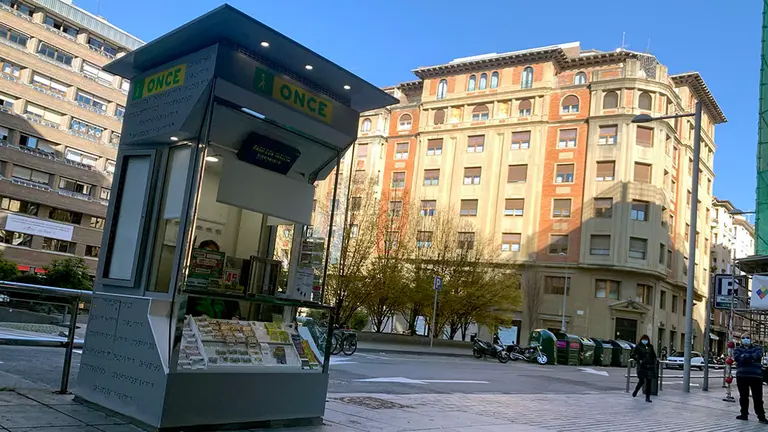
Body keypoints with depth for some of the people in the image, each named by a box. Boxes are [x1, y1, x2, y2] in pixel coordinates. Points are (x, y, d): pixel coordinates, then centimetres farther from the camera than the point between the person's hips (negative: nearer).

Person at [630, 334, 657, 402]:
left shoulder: (650, 347, 10)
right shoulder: (638, 346, 0)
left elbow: (654, 355, 22)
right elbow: (633, 355, -2)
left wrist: (653, 362, 9)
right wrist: (639, 360, -12)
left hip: (649, 366, 3)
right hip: (641, 366, -3)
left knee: (648, 382, 1)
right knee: (641, 381, -2)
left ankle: (648, 397, 7)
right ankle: (635, 391, 26)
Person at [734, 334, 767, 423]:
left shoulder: (757, 348, 10)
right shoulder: (737, 349, 13)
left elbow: (757, 356, -13)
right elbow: (737, 357, -9)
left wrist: (744, 356, -10)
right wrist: (751, 358, -12)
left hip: (755, 375, -2)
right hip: (741, 376, 2)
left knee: (757, 397, -3)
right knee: (743, 396, 8)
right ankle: (744, 414, 18)